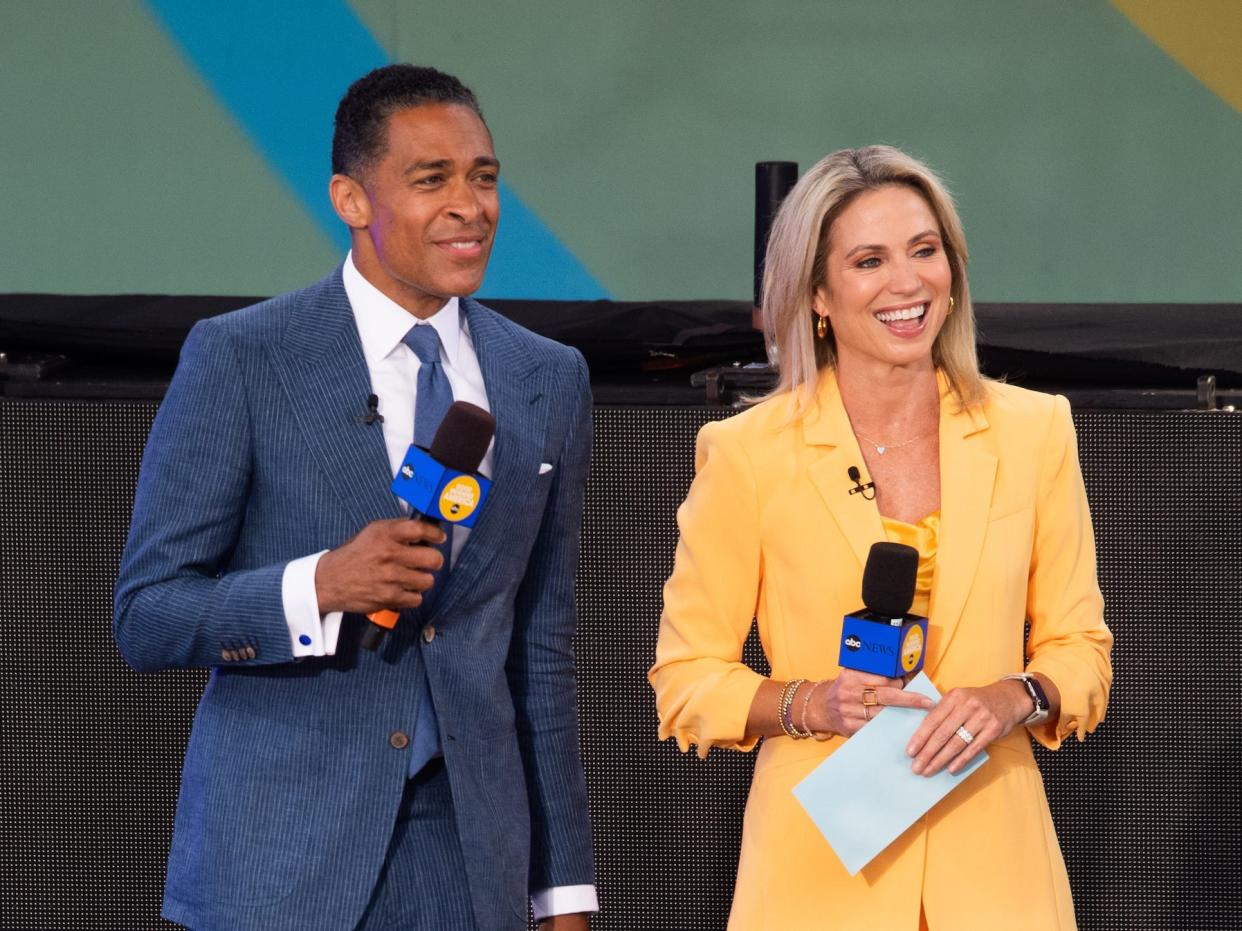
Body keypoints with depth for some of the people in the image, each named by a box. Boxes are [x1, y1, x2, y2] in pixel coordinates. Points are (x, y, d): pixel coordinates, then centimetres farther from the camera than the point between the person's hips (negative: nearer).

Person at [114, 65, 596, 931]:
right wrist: (319, 587, -21)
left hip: (466, 860, 4)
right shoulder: (238, 359, -3)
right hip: (278, 856, -3)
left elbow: (543, 650, 14)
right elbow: (146, 616, -4)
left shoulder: (548, 381, 10)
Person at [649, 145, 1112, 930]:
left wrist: (1015, 697, -12)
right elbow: (686, 681, 1)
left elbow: (1079, 649, 8)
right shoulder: (747, 454, -4)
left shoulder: (1034, 432, 3)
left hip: (989, 865, 2)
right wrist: (810, 704, -16)